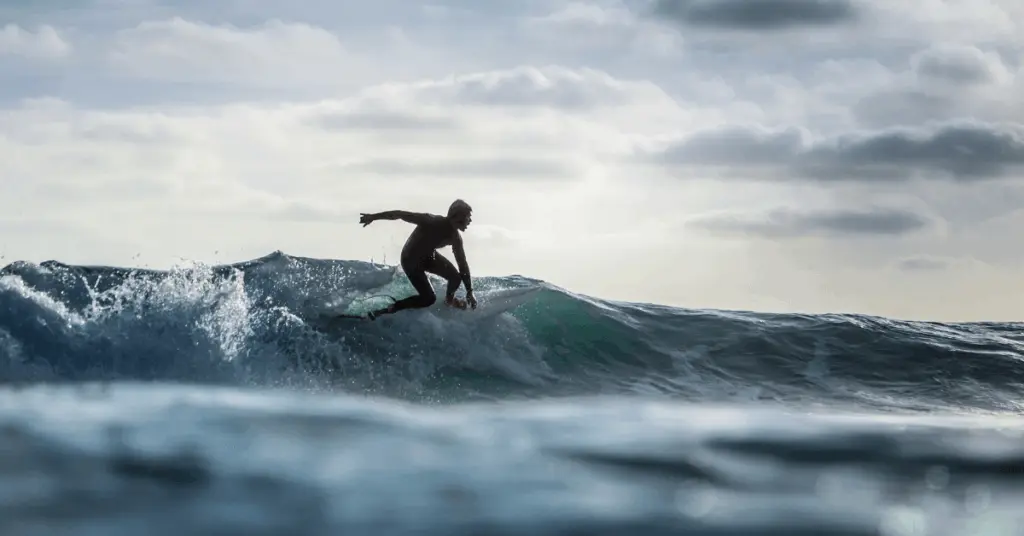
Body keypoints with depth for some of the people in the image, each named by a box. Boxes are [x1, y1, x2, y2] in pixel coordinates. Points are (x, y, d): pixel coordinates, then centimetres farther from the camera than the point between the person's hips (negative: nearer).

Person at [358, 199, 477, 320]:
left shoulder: (455, 238, -16)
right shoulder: (430, 221, -35)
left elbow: (463, 264, -8)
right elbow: (400, 214, -29)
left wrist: (470, 292, -10)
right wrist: (373, 217, -25)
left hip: (429, 255, 6)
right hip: (411, 259, -6)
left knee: (456, 277, -7)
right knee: (429, 298, -14)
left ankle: (449, 300, 28)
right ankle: (384, 312, -8)